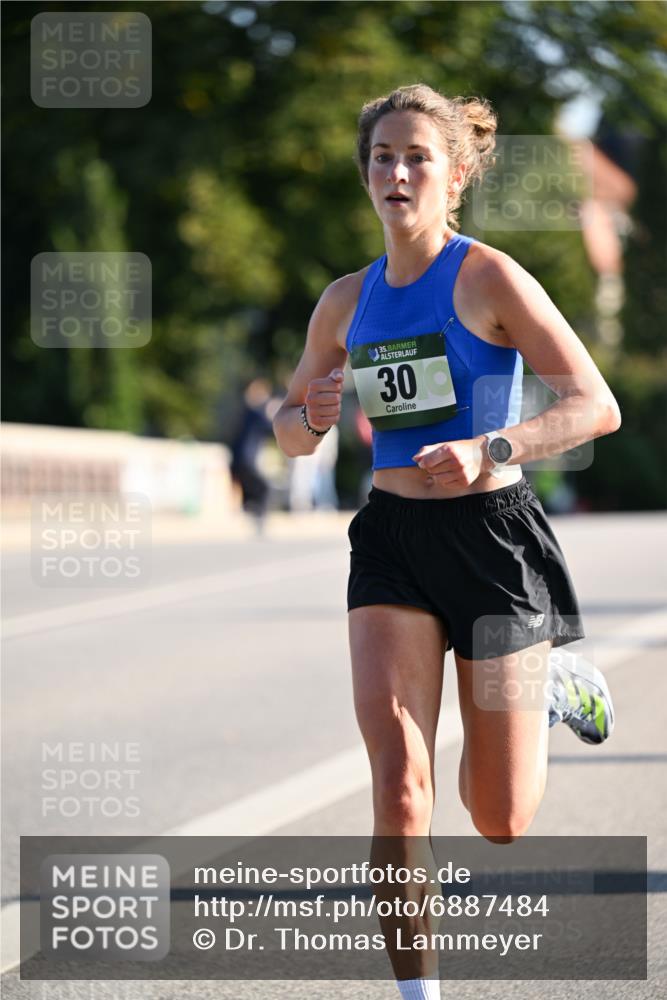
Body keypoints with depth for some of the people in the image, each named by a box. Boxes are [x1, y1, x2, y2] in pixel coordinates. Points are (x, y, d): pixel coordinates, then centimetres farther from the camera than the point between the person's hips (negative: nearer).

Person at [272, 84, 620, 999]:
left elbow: (598, 407, -13)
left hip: (489, 535, -4)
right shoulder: (347, 302, 6)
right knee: (397, 771, -15)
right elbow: (291, 432, 19)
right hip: (390, 538, 4)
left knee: (499, 818, 7)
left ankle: (558, 685, 39)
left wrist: (490, 450, -28)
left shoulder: (488, 279, -9)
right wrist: (312, 415, -6)